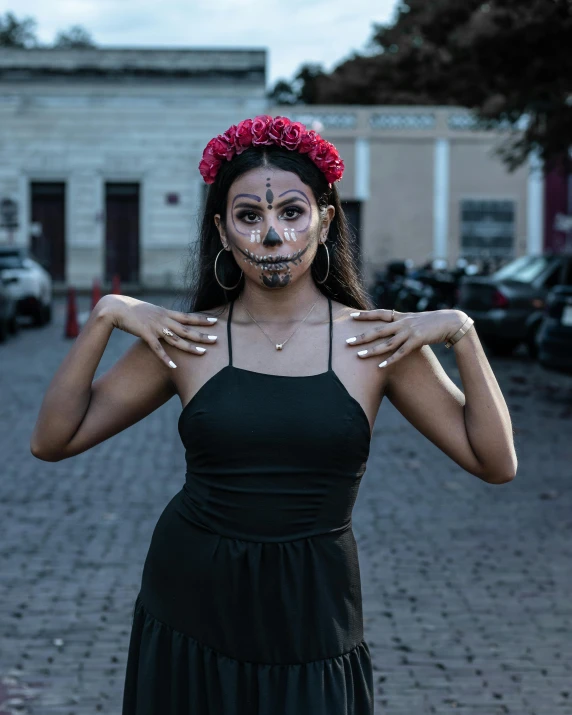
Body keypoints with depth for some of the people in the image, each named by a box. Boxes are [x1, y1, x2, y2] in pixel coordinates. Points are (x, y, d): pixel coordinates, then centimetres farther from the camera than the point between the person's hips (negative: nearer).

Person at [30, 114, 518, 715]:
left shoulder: (379, 341, -4)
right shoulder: (183, 340, -2)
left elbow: (495, 462, -5)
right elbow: (52, 440, -2)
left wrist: (460, 332, -13)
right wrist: (104, 317, -11)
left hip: (311, 623, -1)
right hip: (191, 612, 1)